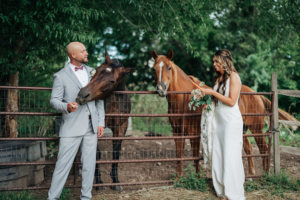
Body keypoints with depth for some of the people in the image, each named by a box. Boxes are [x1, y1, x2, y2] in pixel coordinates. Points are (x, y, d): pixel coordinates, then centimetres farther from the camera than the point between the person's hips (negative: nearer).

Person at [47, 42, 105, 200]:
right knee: (63, 165, -2)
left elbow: (99, 99, 13)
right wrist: (66, 106, -26)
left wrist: (101, 122, 6)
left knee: (89, 165, 9)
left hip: (91, 127, 4)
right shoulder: (60, 76, -1)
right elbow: (54, 100, -4)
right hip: (71, 127, -4)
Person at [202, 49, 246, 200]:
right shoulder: (218, 77, 12)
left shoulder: (233, 77, -11)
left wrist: (213, 93, -16)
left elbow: (231, 101, -17)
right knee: (218, 156, 10)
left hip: (231, 121, -8)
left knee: (231, 157, -4)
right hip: (219, 120, 8)